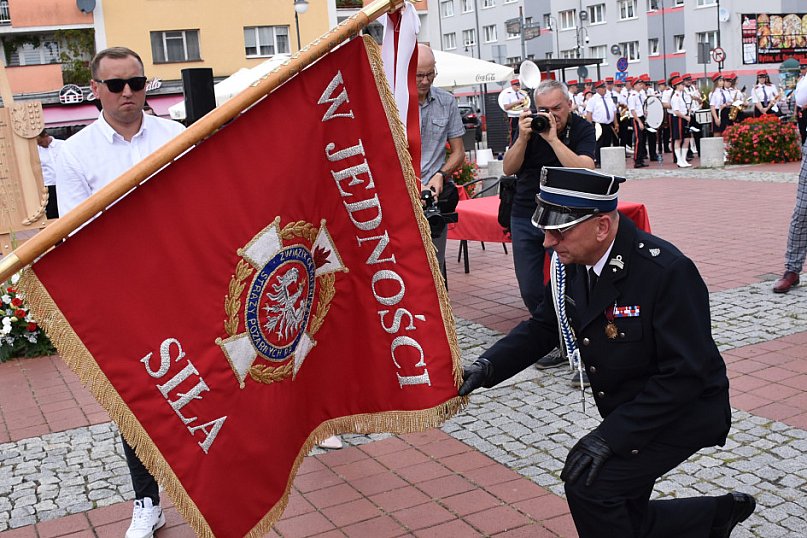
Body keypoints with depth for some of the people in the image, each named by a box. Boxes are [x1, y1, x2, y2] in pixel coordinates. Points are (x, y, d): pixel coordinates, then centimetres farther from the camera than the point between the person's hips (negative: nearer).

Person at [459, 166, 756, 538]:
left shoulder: (668, 271, -29)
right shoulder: (571, 262, -8)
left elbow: (685, 375, -28)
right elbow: (543, 326, 4)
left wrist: (610, 436, -28)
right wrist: (487, 367, -14)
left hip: (685, 411, -7)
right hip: (627, 414, 8)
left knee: (589, 487, -20)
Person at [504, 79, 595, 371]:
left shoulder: (582, 129, -7)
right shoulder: (530, 125, 1)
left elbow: (585, 170, -23)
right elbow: (508, 169, -4)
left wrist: (553, 138, -26)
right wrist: (523, 138, -19)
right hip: (525, 217, 4)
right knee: (530, 289, 8)